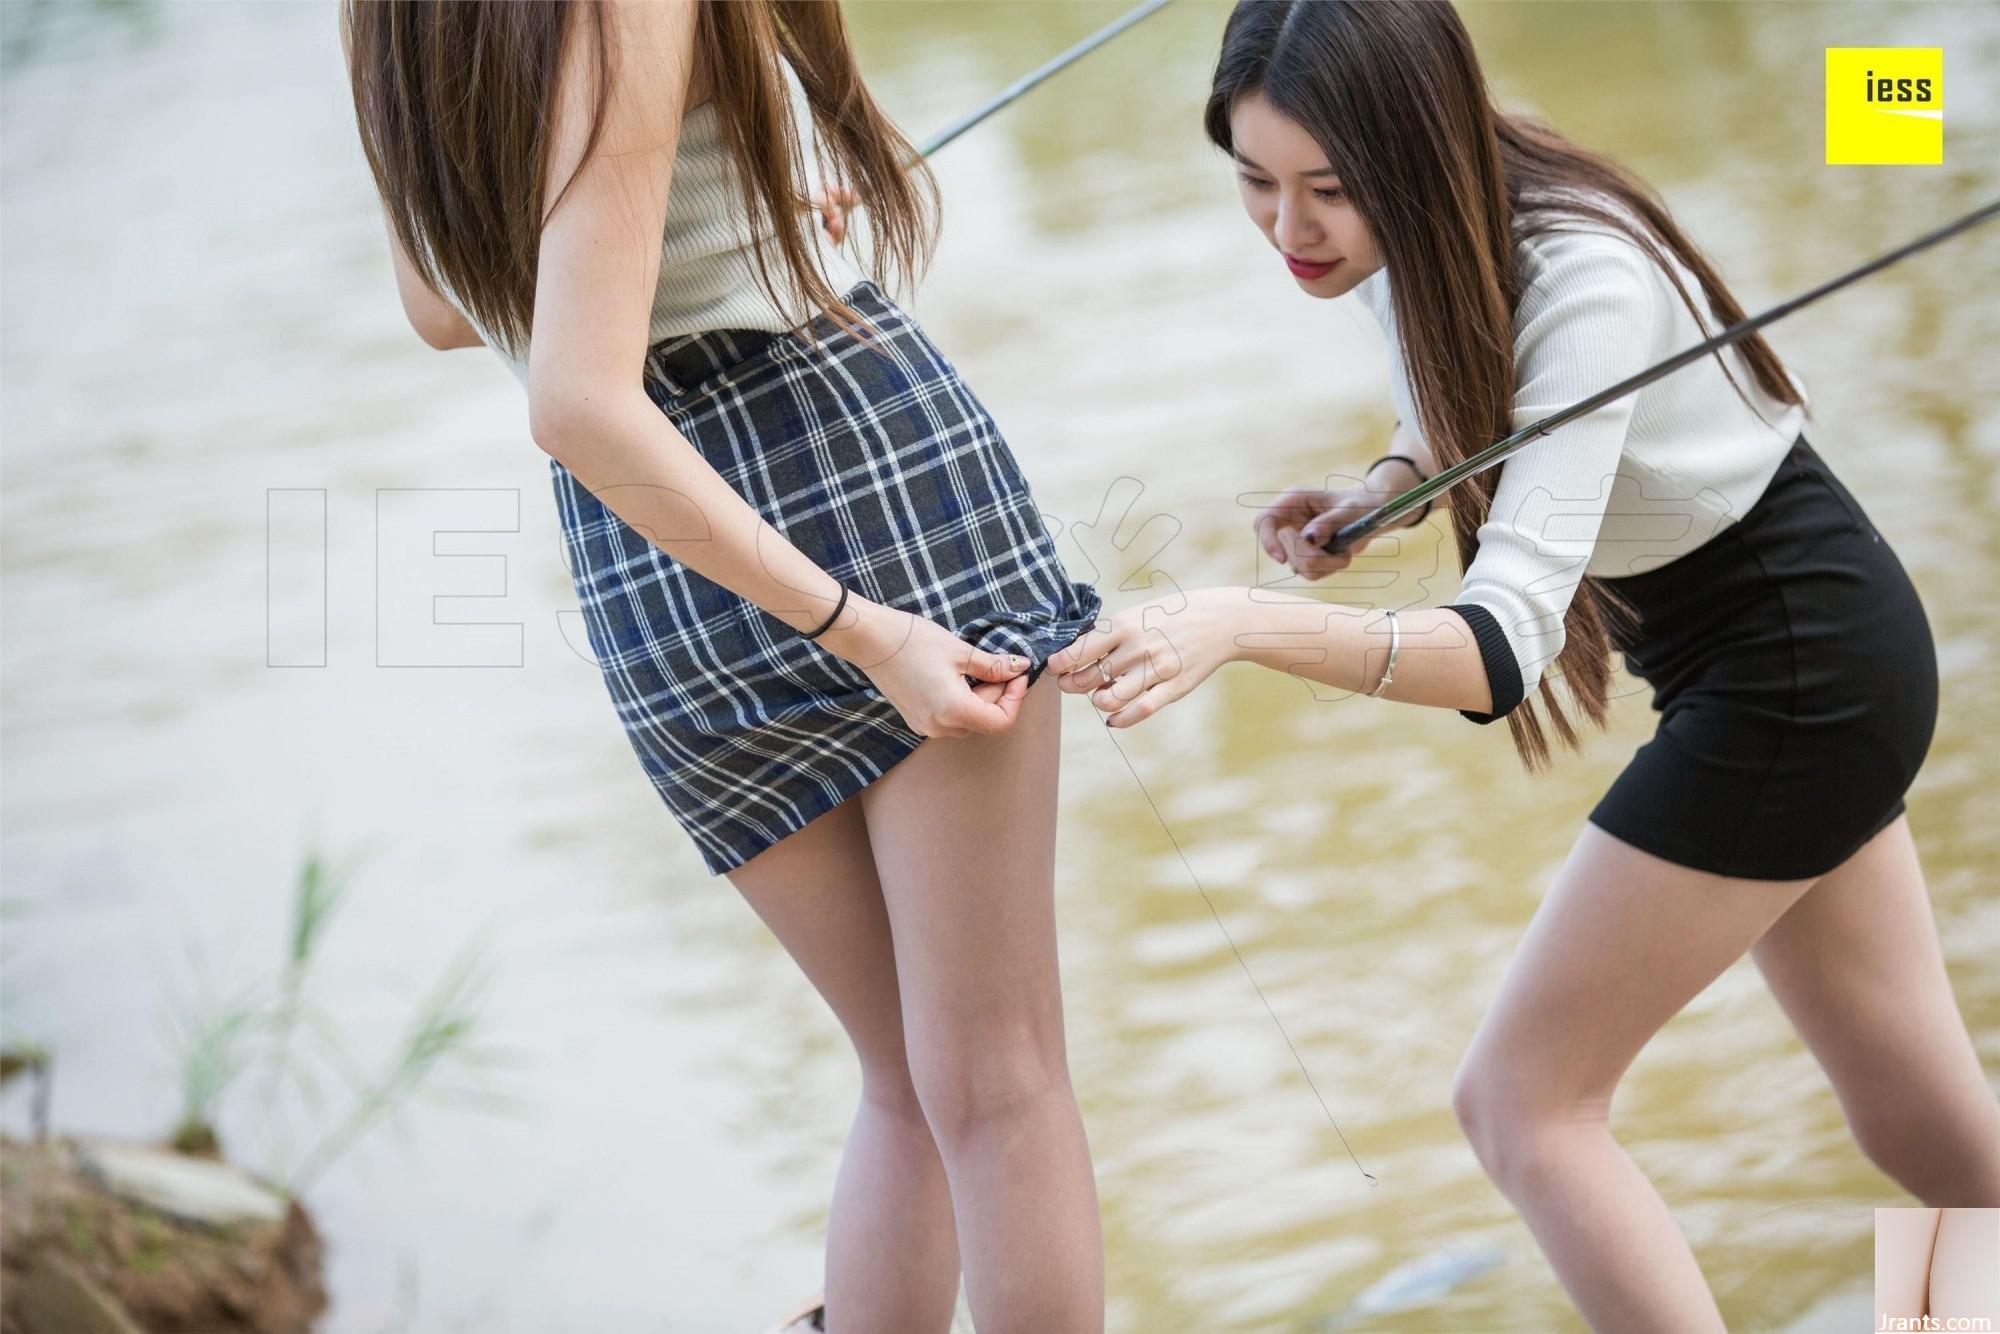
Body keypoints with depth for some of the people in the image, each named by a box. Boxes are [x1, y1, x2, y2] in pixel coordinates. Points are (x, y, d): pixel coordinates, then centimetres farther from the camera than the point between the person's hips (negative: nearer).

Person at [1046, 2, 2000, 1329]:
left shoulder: (1582, 282, -32)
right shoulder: (1421, 238, -8)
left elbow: (1508, 642, -39)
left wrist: (1241, 624, -53)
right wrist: (1379, 495, -7)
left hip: (1800, 665, -9)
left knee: (1522, 1098, -6)